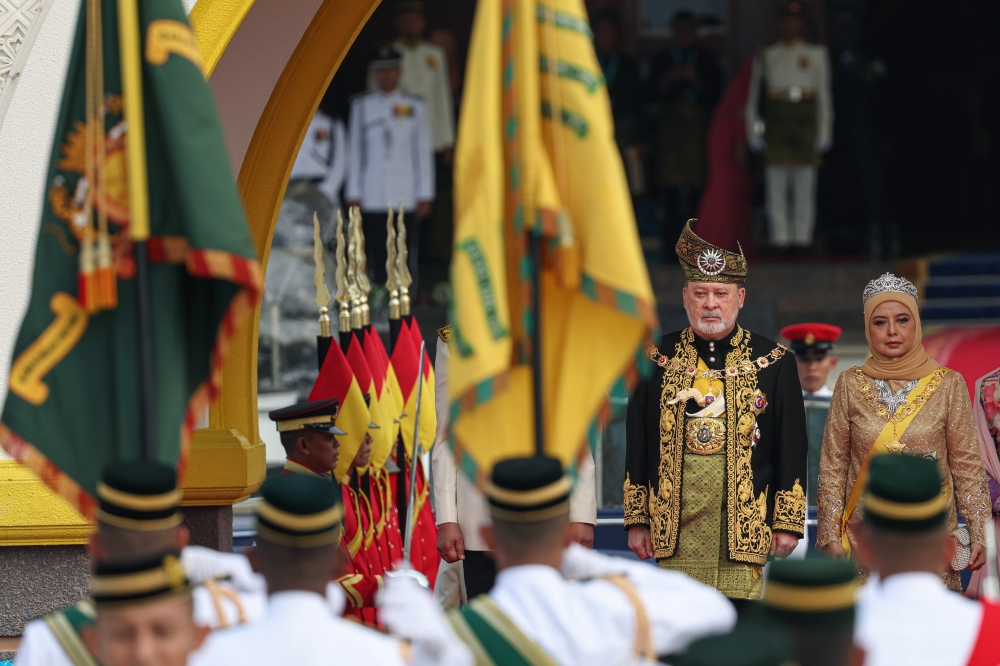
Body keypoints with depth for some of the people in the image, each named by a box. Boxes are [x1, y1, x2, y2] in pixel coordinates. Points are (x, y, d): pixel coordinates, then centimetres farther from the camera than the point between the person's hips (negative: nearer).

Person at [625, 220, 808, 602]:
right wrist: (637, 520, 6)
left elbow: (791, 447, 5)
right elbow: (636, 445, 10)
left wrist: (787, 523, 0)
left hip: (744, 525, -1)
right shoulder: (658, 360, 10)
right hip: (675, 530, 1)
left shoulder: (773, 363, 6)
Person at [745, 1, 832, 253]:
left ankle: (802, 237, 0)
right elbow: (754, 97, 13)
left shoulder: (817, 54, 11)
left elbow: (825, 95, 9)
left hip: (805, 118, -1)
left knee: (805, 184, -3)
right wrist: (753, 130, 6)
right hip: (776, 117, 1)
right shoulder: (767, 57, 13)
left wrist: (824, 130, 2)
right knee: (776, 182, -4)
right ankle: (780, 237, -2)